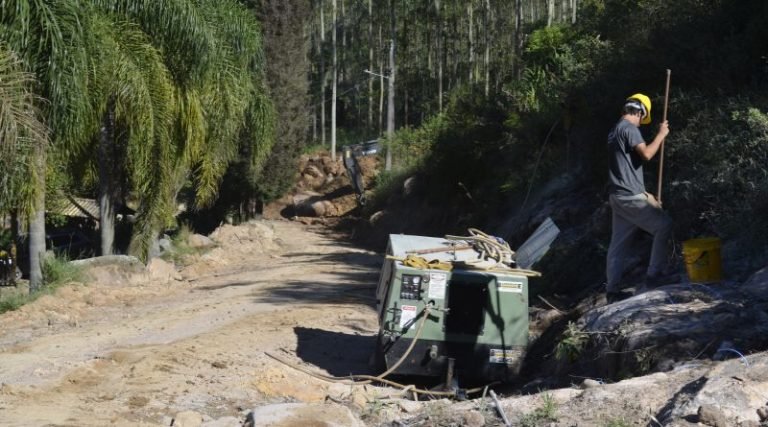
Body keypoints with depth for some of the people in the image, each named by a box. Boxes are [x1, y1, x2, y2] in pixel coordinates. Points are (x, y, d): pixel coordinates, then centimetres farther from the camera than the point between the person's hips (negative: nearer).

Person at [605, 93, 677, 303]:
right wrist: (661, 134, -8)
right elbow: (646, 154, -23)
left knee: (618, 243, 9)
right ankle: (654, 275, 0)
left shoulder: (615, 130, 21)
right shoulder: (629, 128, -10)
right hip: (631, 196, -9)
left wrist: (644, 194, 23)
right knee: (664, 225, 0)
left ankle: (612, 290, 9)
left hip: (617, 196, 9)